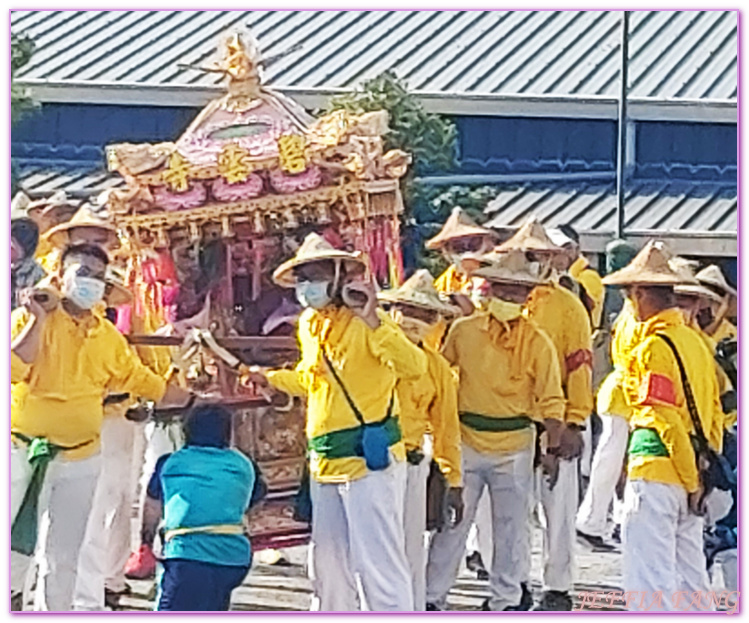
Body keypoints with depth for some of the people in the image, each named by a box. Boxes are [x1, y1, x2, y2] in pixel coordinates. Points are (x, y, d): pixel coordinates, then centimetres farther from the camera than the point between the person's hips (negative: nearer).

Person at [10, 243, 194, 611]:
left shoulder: (109, 338, 10)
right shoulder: (28, 319, -4)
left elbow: (141, 380, 22)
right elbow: (13, 370, -19)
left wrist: (193, 401, 23)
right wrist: (39, 320, -17)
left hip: (79, 459, 4)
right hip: (23, 452, -4)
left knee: (62, 560, 9)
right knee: (14, 550, -7)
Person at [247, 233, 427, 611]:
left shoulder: (364, 323, -13)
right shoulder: (308, 325, 12)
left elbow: (414, 367, -29)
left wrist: (374, 321, -37)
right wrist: (272, 379, 22)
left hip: (369, 458, -9)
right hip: (325, 463, 9)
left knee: (378, 561, -10)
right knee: (328, 563, 18)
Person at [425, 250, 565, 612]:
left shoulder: (537, 343, -3)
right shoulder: (463, 331, 1)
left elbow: (551, 401, -1)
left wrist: (552, 449, -7)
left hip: (514, 446, -1)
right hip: (465, 442, 1)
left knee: (511, 527, 7)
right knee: (451, 521, 1)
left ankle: (506, 599, 19)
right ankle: (433, 597, 9)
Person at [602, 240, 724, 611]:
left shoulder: (654, 347, -12)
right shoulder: (695, 341, 13)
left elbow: (666, 419, -16)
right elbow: (713, 411, 15)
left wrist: (693, 480, -12)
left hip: (657, 471, -8)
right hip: (690, 474, 8)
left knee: (649, 580, -6)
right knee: (689, 576, 13)